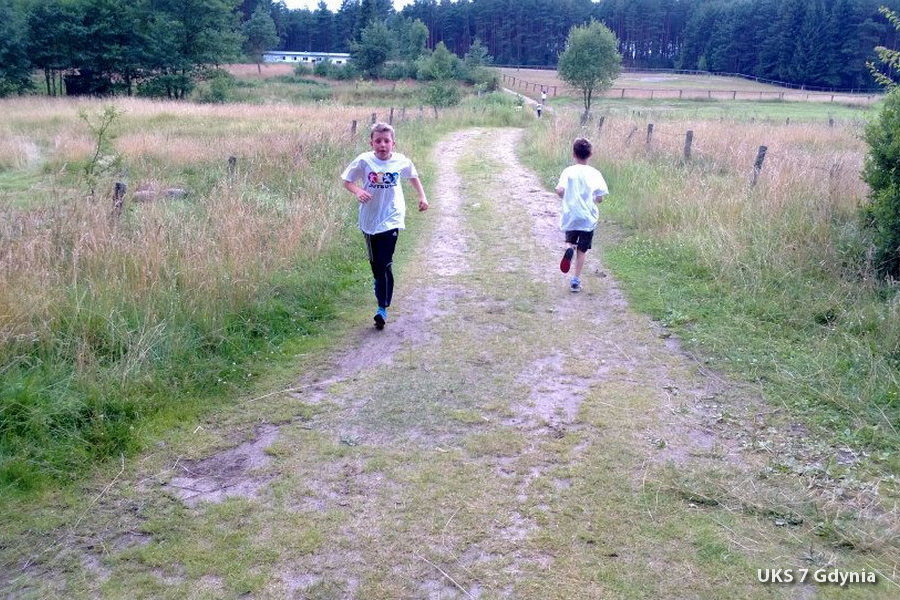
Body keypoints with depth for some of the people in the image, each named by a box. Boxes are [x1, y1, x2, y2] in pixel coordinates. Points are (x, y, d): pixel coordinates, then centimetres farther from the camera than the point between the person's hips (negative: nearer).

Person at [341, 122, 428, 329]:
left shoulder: (401, 161, -5)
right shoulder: (364, 161, -8)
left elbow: (413, 176, 17)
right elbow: (347, 181, 2)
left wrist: (422, 197, 13)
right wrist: (357, 191, -17)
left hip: (391, 220, -2)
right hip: (369, 220, 2)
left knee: (384, 265, -11)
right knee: (375, 264, 14)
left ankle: (383, 308, -6)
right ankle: (381, 294, 36)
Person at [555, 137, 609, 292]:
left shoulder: (568, 171, -6)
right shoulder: (594, 173, -5)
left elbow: (560, 190, -20)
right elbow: (600, 198, -6)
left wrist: (567, 198, 2)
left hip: (570, 217, 0)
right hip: (588, 218, 0)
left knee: (570, 241, 23)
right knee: (581, 251, 11)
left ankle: (569, 249, -12)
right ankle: (575, 281, 12)